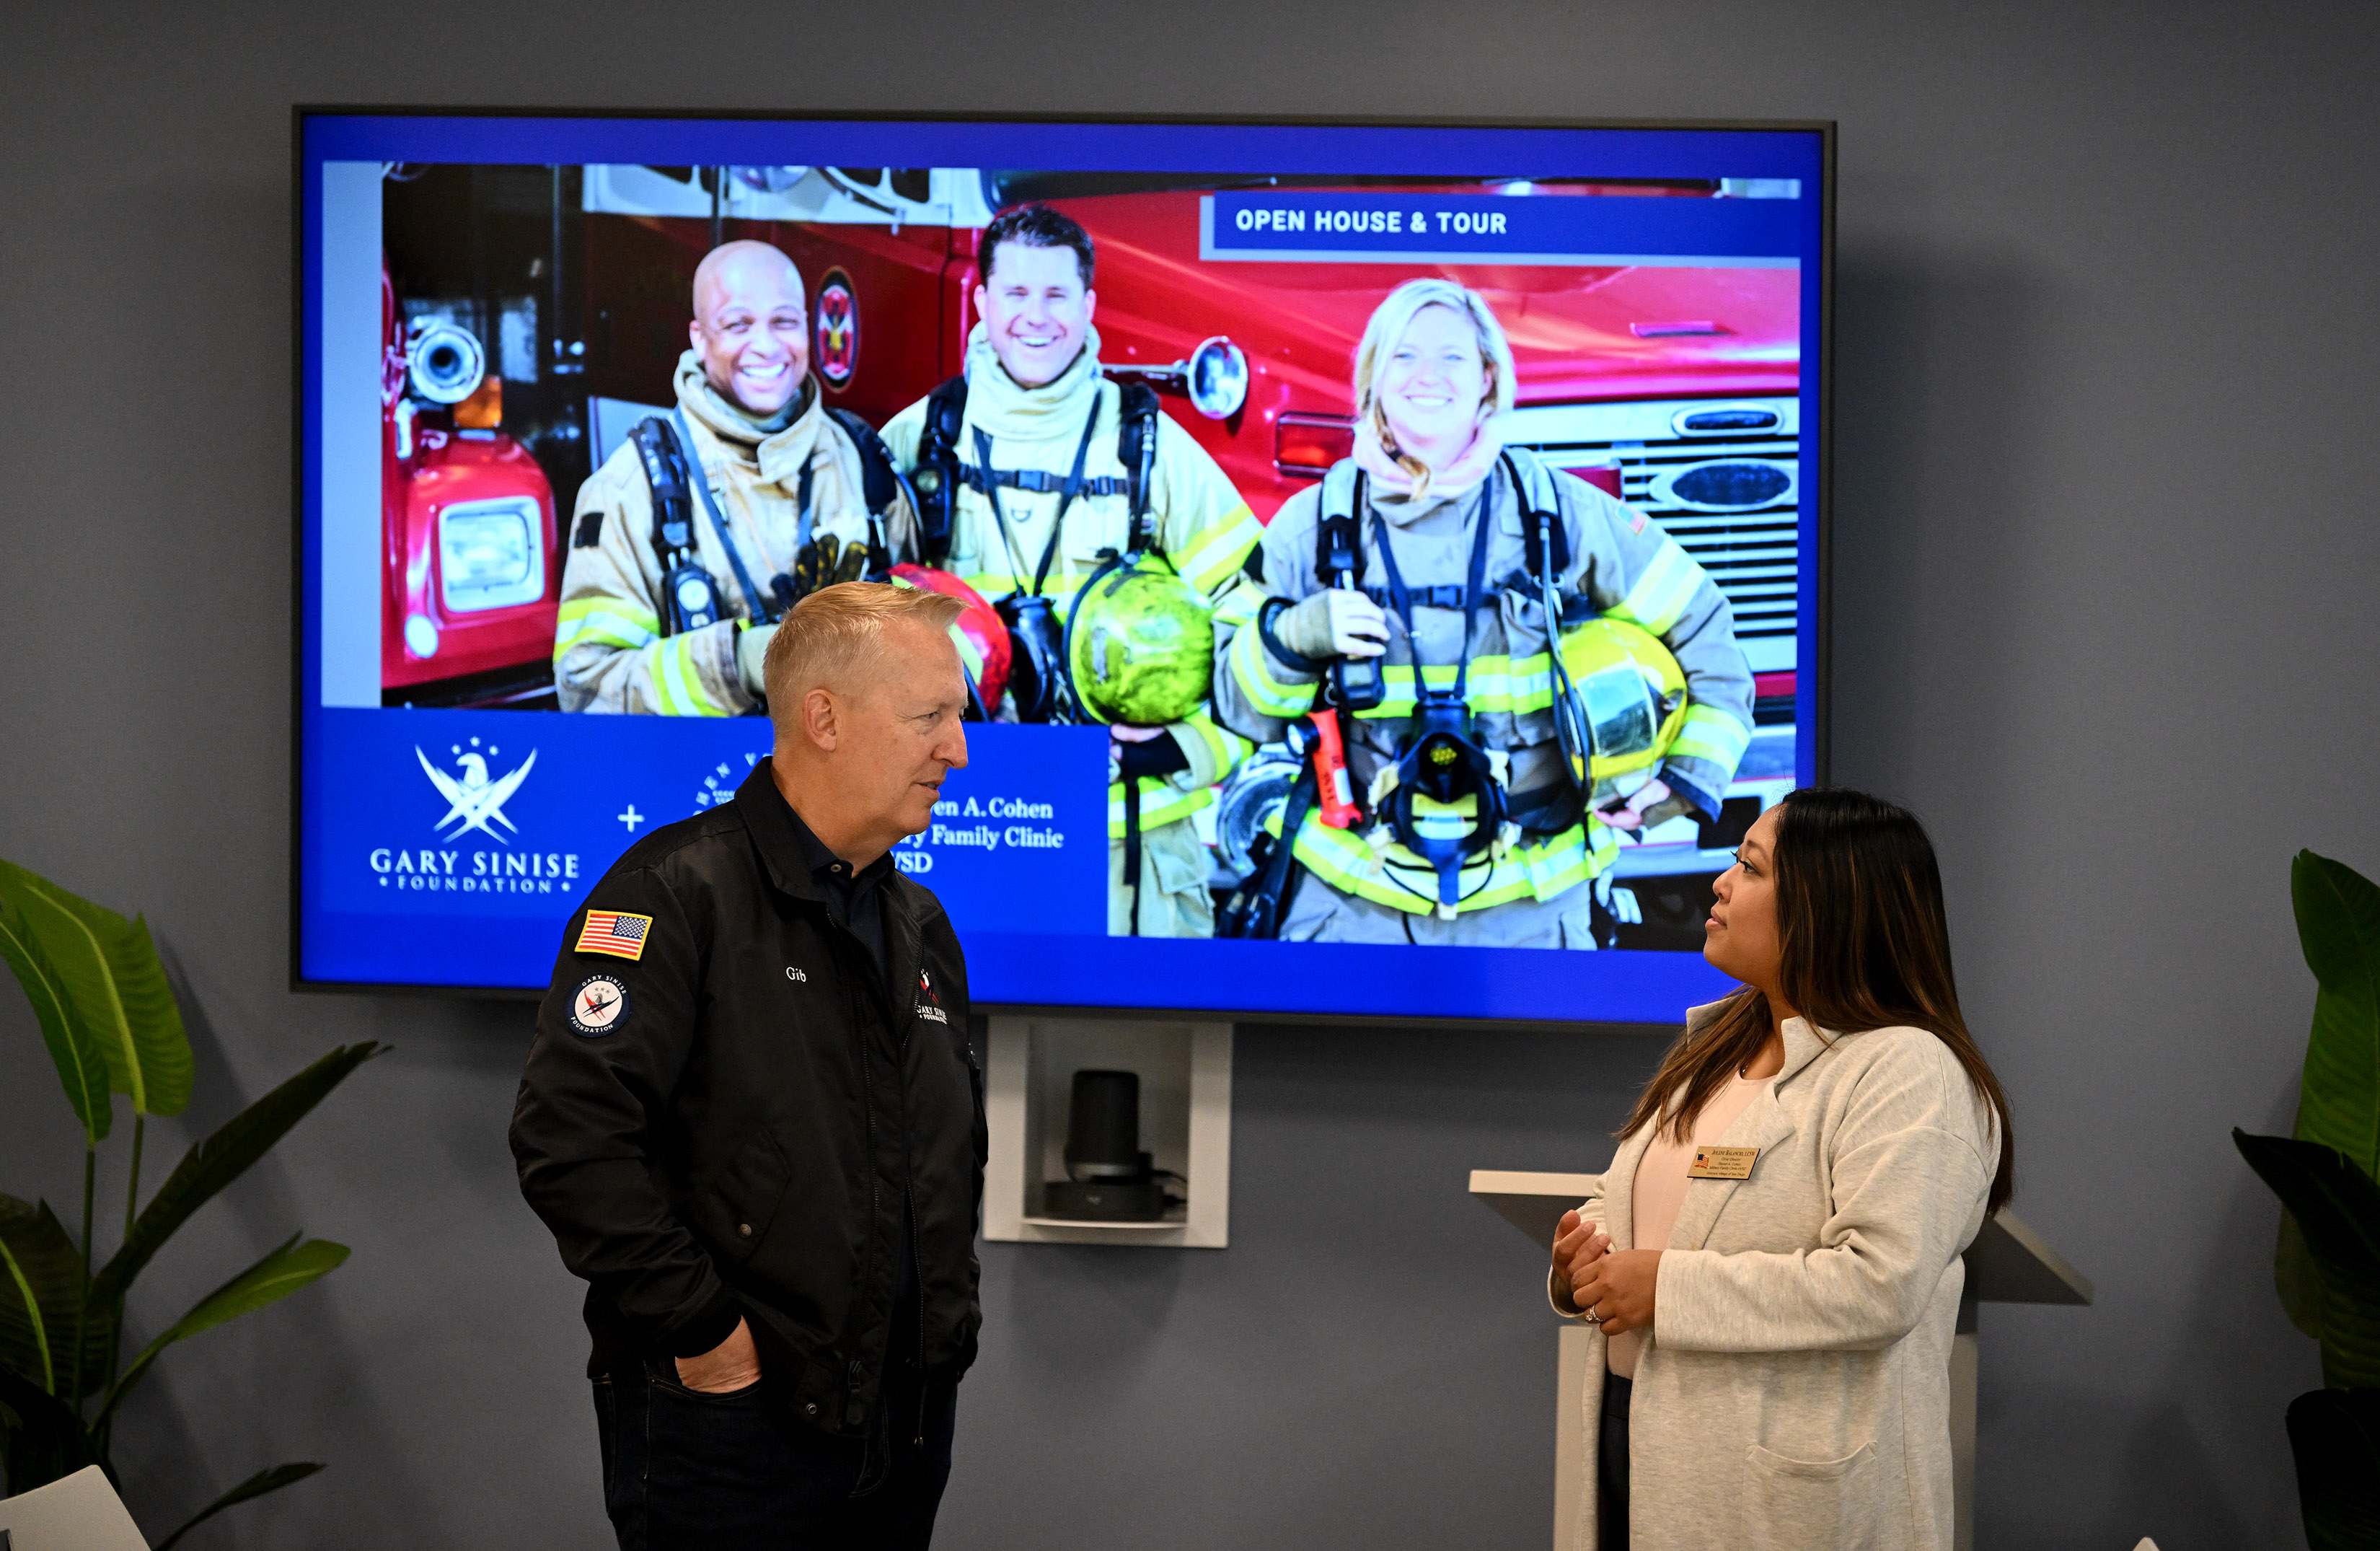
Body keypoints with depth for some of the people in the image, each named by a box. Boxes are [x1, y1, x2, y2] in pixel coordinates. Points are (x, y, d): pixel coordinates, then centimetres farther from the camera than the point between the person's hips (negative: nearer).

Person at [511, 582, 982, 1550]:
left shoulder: (921, 925, 14)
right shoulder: (679, 894, -12)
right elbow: (570, 1135, -23)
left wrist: (951, 1308, 13)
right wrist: (704, 1334, -20)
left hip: (906, 1423, 7)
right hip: (730, 1430, -7)